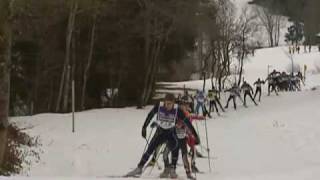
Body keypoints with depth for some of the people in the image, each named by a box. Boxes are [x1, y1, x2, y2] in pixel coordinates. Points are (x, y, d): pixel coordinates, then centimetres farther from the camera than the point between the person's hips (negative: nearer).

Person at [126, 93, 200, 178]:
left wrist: (195, 135, -18)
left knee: (175, 148, -27)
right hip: (160, 132, 1)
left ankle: (172, 169, -16)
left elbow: (187, 122, -18)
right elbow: (150, 116, -4)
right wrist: (144, 127, 2)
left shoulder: (177, 110, -23)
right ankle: (139, 168, 10)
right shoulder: (159, 106, -20)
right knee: (149, 149, -4)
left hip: (171, 133, -1)